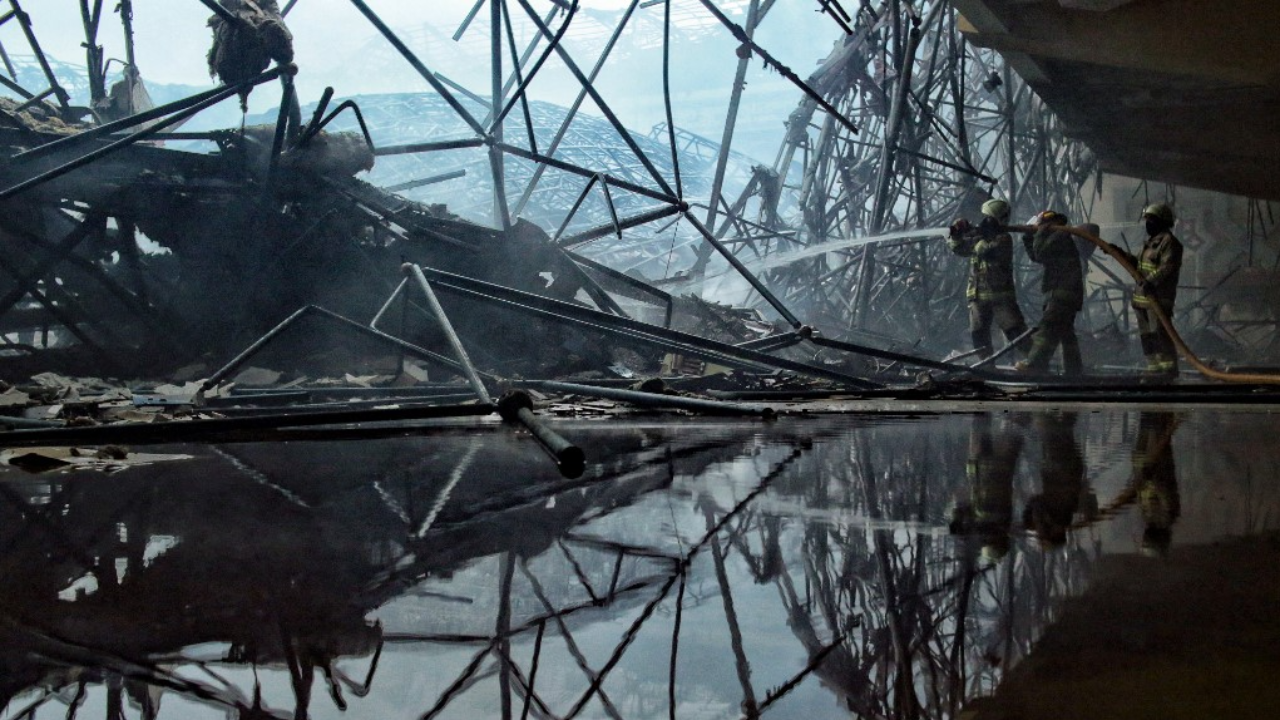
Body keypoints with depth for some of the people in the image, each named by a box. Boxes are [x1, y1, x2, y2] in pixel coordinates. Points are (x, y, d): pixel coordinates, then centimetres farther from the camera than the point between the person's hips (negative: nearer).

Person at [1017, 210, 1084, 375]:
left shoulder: (1060, 236, -8)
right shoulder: (1057, 238, 23)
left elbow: (1040, 253, -17)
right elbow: (1036, 256, 27)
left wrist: (1040, 233, -5)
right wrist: (1028, 237, 18)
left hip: (1062, 293, -11)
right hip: (1066, 294, 11)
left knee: (1047, 329, -17)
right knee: (1066, 332, 14)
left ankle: (1034, 364, -23)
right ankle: (1073, 368, 17)